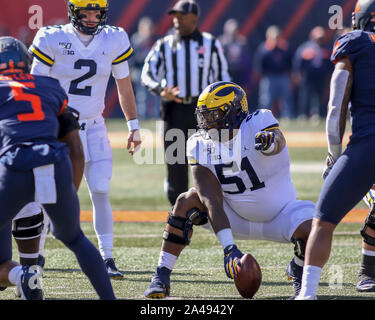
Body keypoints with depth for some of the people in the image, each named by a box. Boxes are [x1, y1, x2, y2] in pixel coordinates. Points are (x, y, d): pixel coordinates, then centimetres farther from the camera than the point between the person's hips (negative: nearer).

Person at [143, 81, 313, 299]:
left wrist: (270, 141, -75)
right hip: (236, 219, 2)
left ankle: (298, 270, 5)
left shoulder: (258, 125, -22)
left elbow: (278, 143, -47)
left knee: (310, 231, -31)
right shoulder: (201, 147, -14)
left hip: (279, 216, -2)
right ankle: (161, 276, -14)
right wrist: (229, 248, -36)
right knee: (187, 202, -22)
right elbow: (212, 201, -24)